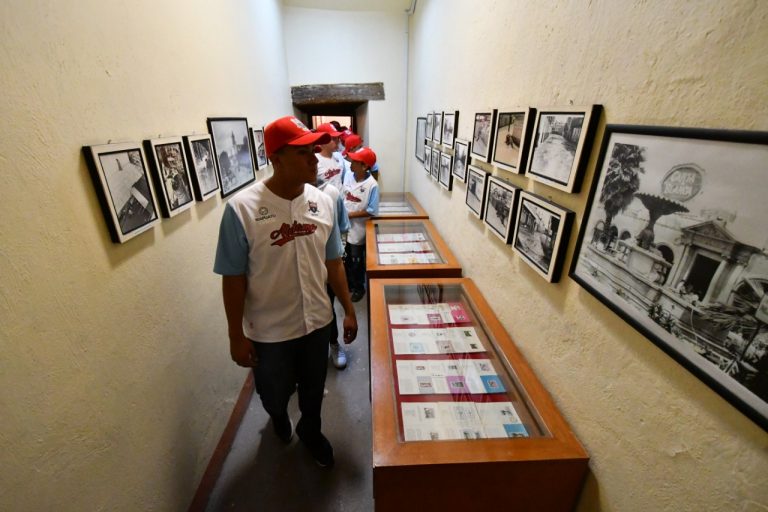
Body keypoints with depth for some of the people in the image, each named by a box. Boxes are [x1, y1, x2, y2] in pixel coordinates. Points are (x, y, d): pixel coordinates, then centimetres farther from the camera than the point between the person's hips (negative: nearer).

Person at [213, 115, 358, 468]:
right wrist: (236, 336, -7)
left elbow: (333, 263, 1)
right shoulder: (242, 208, -20)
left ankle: (310, 431, 55)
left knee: (314, 388, 23)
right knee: (275, 393, 24)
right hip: (269, 330, -2)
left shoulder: (323, 202, -8)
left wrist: (349, 310, 3)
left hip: (317, 321, 3)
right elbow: (233, 279, -12)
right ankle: (278, 416, 61)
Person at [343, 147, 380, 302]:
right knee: (346, 258, 20)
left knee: (356, 261, 10)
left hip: (358, 229, -5)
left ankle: (358, 288, 32)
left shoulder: (372, 185, -19)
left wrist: (351, 214, -18)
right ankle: (348, 284, 42)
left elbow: (372, 211, -19)